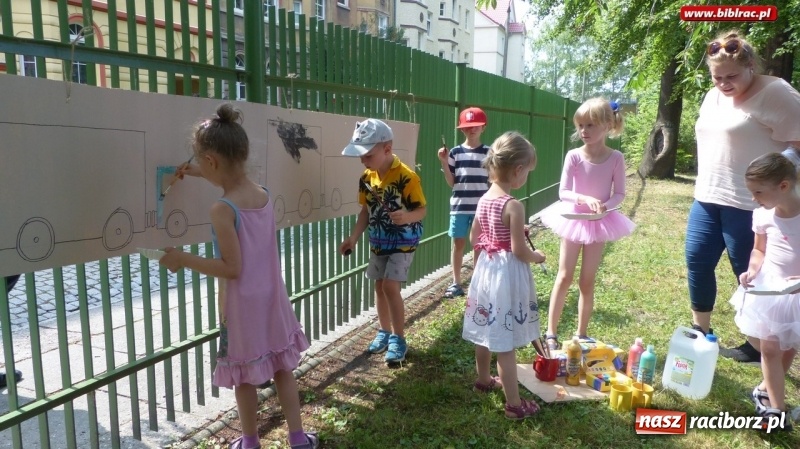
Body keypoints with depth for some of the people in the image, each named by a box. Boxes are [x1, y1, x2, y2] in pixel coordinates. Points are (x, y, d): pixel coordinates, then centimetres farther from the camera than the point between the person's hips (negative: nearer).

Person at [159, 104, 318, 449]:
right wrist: (203, 174, 26)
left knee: (244, 378, 13)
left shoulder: (222, 211, -23)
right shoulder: (264, 195, -2)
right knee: (282, 368, 19)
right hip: (271, 301, 6)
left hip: (242, 307, -6)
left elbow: (232, 268, -22)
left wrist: (184, 260, -15)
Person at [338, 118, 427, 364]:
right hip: (378, 241, 7)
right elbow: (366, 210, 6)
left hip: (403, 241, -7)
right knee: (379, 286, 12)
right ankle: (384, 332, 30)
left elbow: (421, 210, -19)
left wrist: (407, 217, -40)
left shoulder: (406, 177, -23)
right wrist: (353, 237, -2)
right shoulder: (366, 177, -3)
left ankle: (399, 339, 3)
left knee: (390, 286, -13)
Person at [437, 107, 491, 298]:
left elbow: (492, 182, 5)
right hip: (459, 206, 0)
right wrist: (444, 162, -11)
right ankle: (456, 283, 17)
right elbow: (451, 182, 0)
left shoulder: (488, 153, 1)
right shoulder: (455, 152, 1)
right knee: (458, 244, 7)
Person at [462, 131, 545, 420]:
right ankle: (514, 405, 13)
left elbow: (474, 238, 11)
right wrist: (537, 257, -2)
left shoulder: (484, 200, 2)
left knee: (486, 333, 23)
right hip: (507, 274, -8)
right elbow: (519, 251, -20)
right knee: (505, 343, 0)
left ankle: (484, 380, 43)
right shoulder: (514, 206, -21)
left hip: (486, 269, 8)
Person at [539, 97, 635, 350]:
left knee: (587, 281, 9)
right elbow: (563, 192, -14)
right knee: (564, 277, 3)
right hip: (574, 220, -1)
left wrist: (606, 206, -24)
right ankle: (551, 333, 12)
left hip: (599, 223, 1)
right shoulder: (574, 156, -13)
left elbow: (620, 194, -5)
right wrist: (585, 199, -30)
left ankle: (582, 335, 23)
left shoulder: (615, 158, -10)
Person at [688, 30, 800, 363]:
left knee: (751, 274, 3)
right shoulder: (713, 97, 13)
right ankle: (700, 331, 26)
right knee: (697, 262, 9)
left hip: (751, 205, -7)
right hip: (708, 199, 8)